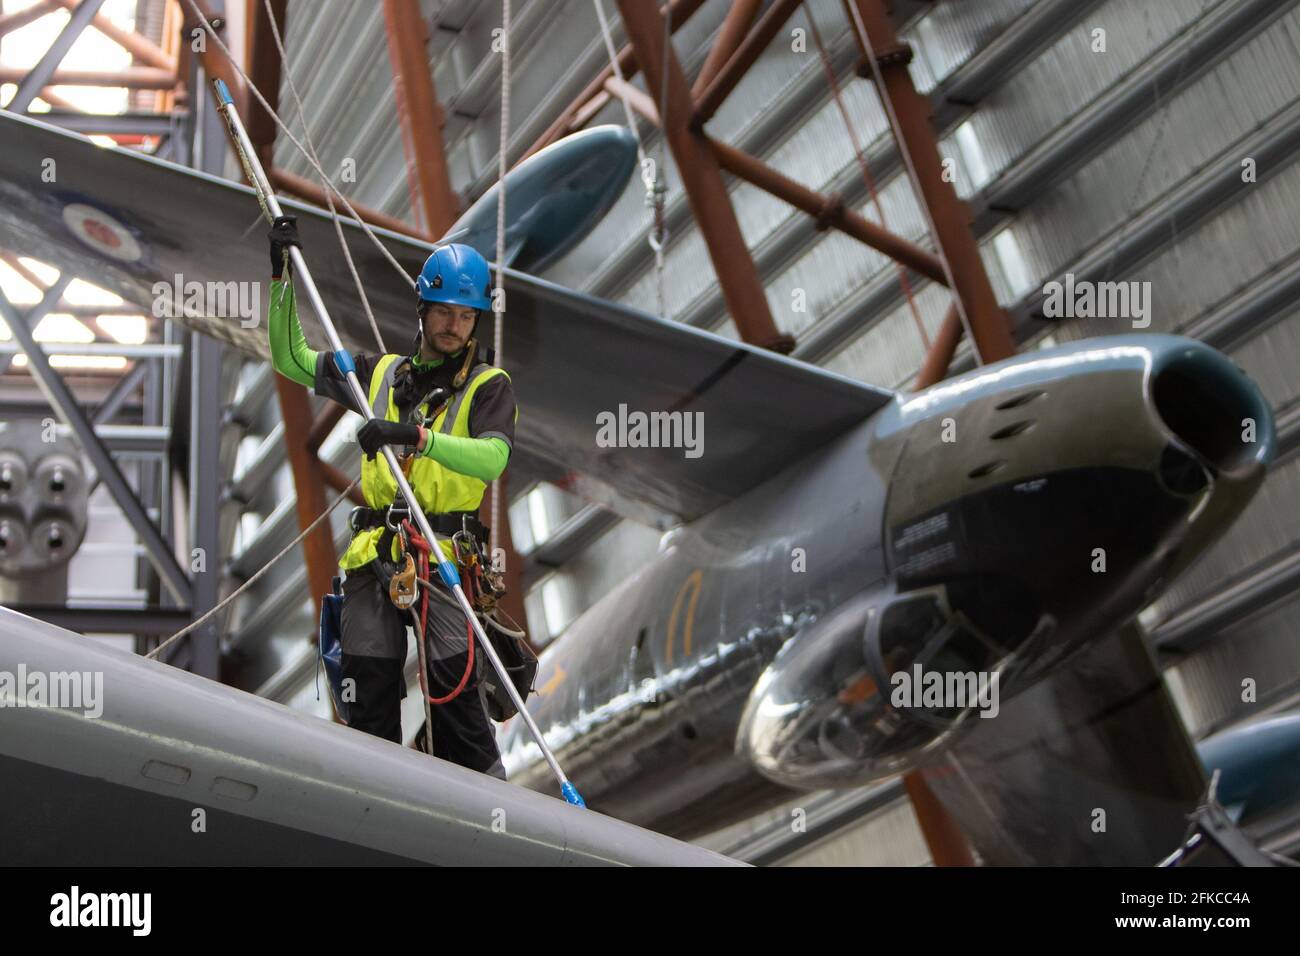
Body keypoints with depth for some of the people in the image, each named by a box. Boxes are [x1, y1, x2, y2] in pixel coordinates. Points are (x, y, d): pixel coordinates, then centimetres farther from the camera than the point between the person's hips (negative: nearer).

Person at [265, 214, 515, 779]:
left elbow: (493, 457, -12)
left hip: (446, 556, -4)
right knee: (368, 690, -2)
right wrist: (283, 276, 15)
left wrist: (417, 435, -26)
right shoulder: (381, 374, 19)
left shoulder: (488, 385, 7)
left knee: (453, 689, -13)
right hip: (374, 555, 4)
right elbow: (290, 359, 24)